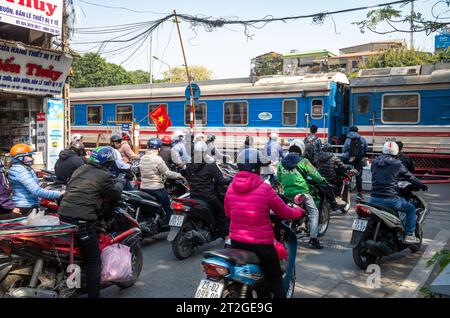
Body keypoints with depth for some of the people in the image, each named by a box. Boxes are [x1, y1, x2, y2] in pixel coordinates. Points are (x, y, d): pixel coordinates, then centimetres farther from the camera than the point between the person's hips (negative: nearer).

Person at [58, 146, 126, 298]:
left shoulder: (80, 169, 17)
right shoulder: (104, 176, -7)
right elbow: (115, 195, 0)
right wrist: (120, 183, 19)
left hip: (63, 215, 8)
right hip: (82, 220, -8)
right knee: (94, 262, 0)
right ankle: (93, 295, 0)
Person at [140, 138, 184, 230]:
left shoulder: (142, 158, 4)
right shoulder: (158, 159, -17)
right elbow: (167, 173, -16)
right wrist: (179, 175, -3)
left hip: (143, 188, 7)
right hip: (156, 189, -7)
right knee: (169, 209, 6)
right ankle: (165, 228, 4)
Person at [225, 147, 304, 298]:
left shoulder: (231, 188, -3)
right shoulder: (265, 189, -17)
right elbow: (284, 212, -6)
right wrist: (299, 211, 14)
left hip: (236, 242, 5)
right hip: (261, 244, -4)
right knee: (276, 281, 12)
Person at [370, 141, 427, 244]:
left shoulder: (374, 163, 9)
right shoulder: (397, 164, -3)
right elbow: (410, 177, 7)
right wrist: (421, 185, 25)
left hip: (374, 199, 4)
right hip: (390, 199, -4)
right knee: (411, 208, 19)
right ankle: (409, 235, 15)